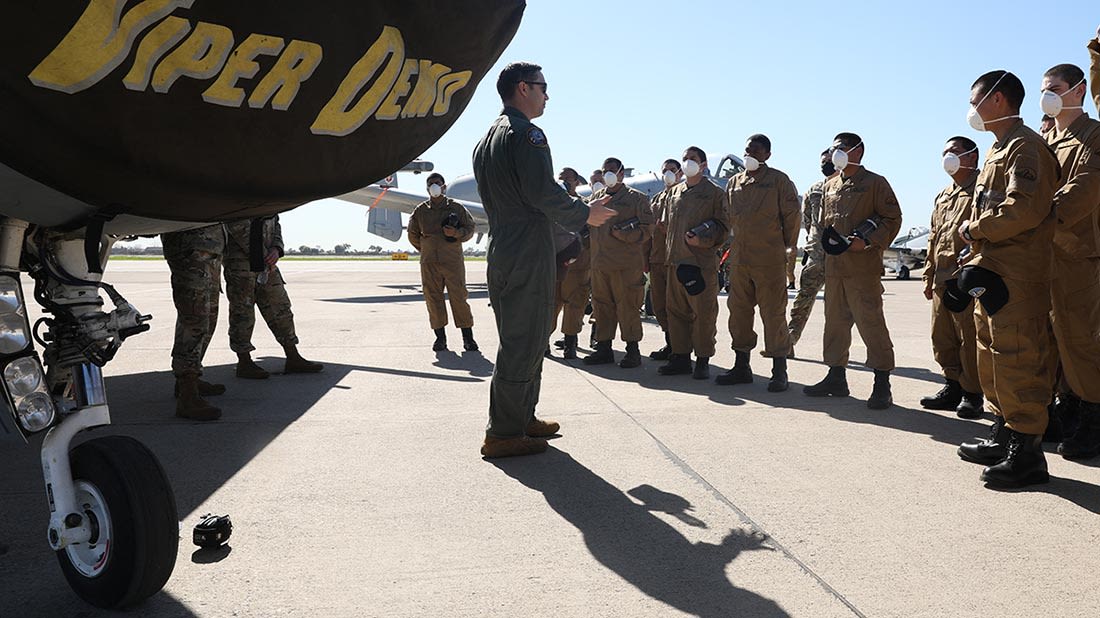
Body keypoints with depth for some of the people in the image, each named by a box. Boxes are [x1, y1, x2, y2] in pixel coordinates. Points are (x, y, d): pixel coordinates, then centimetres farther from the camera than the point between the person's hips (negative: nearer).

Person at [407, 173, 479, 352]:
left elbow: (470, 228, 8)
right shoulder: (420, 211, 9)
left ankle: (468, 337, 2)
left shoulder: (456, 208, 4)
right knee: (433, 298, 1)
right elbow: (413, 235, 21)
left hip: (453, 261, -2)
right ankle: (440, 337, 10)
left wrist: (456, 233, -10)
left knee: (459, 297, -4)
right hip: (429, 263, 2)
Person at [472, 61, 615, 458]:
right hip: (528, 256, -10)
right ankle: (504, 433, 0)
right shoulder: (526, 132, -10)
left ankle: (523, 418, 26)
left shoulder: (486, 139, 19)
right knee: (522, 343, -5)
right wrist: (585, 214, -5)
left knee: (522, 340, 18)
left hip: (501, 253, 10)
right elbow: (543, 193, -20)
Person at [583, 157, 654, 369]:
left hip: (626, 264, -5)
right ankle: (604, 347, 19)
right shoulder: (596, 197, 17)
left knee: (628, 307, -3)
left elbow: (647, 229, -4)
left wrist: (622, 233, -16)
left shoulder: (636, 198, 2)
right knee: (602, 306, 9)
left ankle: (632, 351, 6)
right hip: (599, 262, 5)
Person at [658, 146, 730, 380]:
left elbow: (723, 228, -1)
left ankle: (703, 361, 5)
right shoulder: (674, 193, 18)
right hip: (676, 261, 6)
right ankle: (681, 357, 17)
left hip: (702, 262, -6)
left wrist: (702, 240, -16)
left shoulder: (715, 193, 2)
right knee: (676, 310, 8)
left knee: (704, 313, -4)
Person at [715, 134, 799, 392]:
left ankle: (779, 372, 5)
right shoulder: (734, 182, 14)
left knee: (773, 314, -2)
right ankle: (741, 367, 20)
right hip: (739, 258, 6)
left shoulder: (778, 180, -1)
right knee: (739, 312, 10)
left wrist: (787, 249, 2)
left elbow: (791, 216, -1)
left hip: (769, 260, -6)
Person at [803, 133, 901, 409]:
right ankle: (836, 377, 21)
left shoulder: (875, 183, 0)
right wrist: (828, 244, 8)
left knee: (871, 322, -7)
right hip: (834, 267, 7)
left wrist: (868, 241, -17)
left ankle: (882, 386, -2)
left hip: (863, 266, -7)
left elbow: (892, 219, -4)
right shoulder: (830, 186, 19)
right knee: (835, 321, 11)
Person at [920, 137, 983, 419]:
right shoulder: (942, 197, 22)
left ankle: (972, 395, 6)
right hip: (942, 279, 8)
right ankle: (953, 387, 23)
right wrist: (929, 275, 18)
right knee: (942, 338, 12)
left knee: (969, 338, -3)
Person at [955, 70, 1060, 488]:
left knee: (1016, 356, -8)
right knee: (992, 354, 15)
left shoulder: (1025, 146, -11)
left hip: (1016, 274, -10)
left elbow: (1026, 209, -24)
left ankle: (1027, 453, -2)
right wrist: (975, 251, 8)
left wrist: (974, 230, -12)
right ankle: (1003, 437, 26)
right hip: (991, 270, 10)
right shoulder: (997, 150, 21)